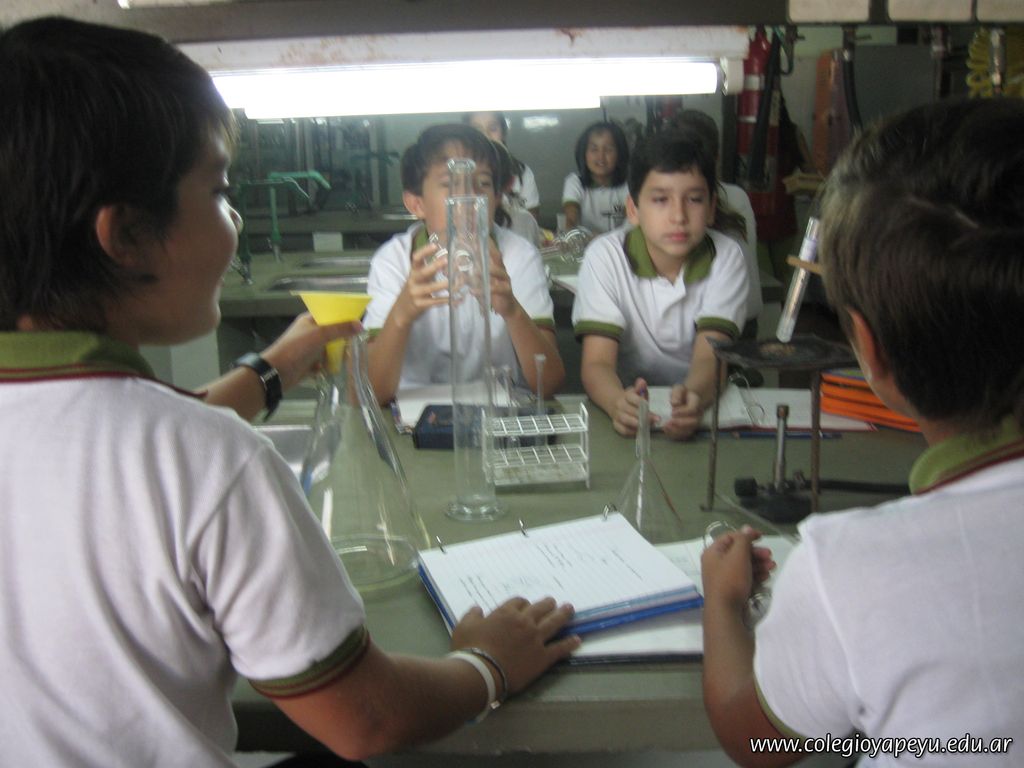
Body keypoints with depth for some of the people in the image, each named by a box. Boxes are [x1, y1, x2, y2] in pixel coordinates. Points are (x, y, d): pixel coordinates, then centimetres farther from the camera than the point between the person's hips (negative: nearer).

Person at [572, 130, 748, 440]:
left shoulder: (726, 257, -4)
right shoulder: (605, 256, -7)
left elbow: (710, 357, -15)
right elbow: (597, 362, -15)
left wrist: (694, 395, -39)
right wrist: (618, 402, -38)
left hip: (708, 405, 1)